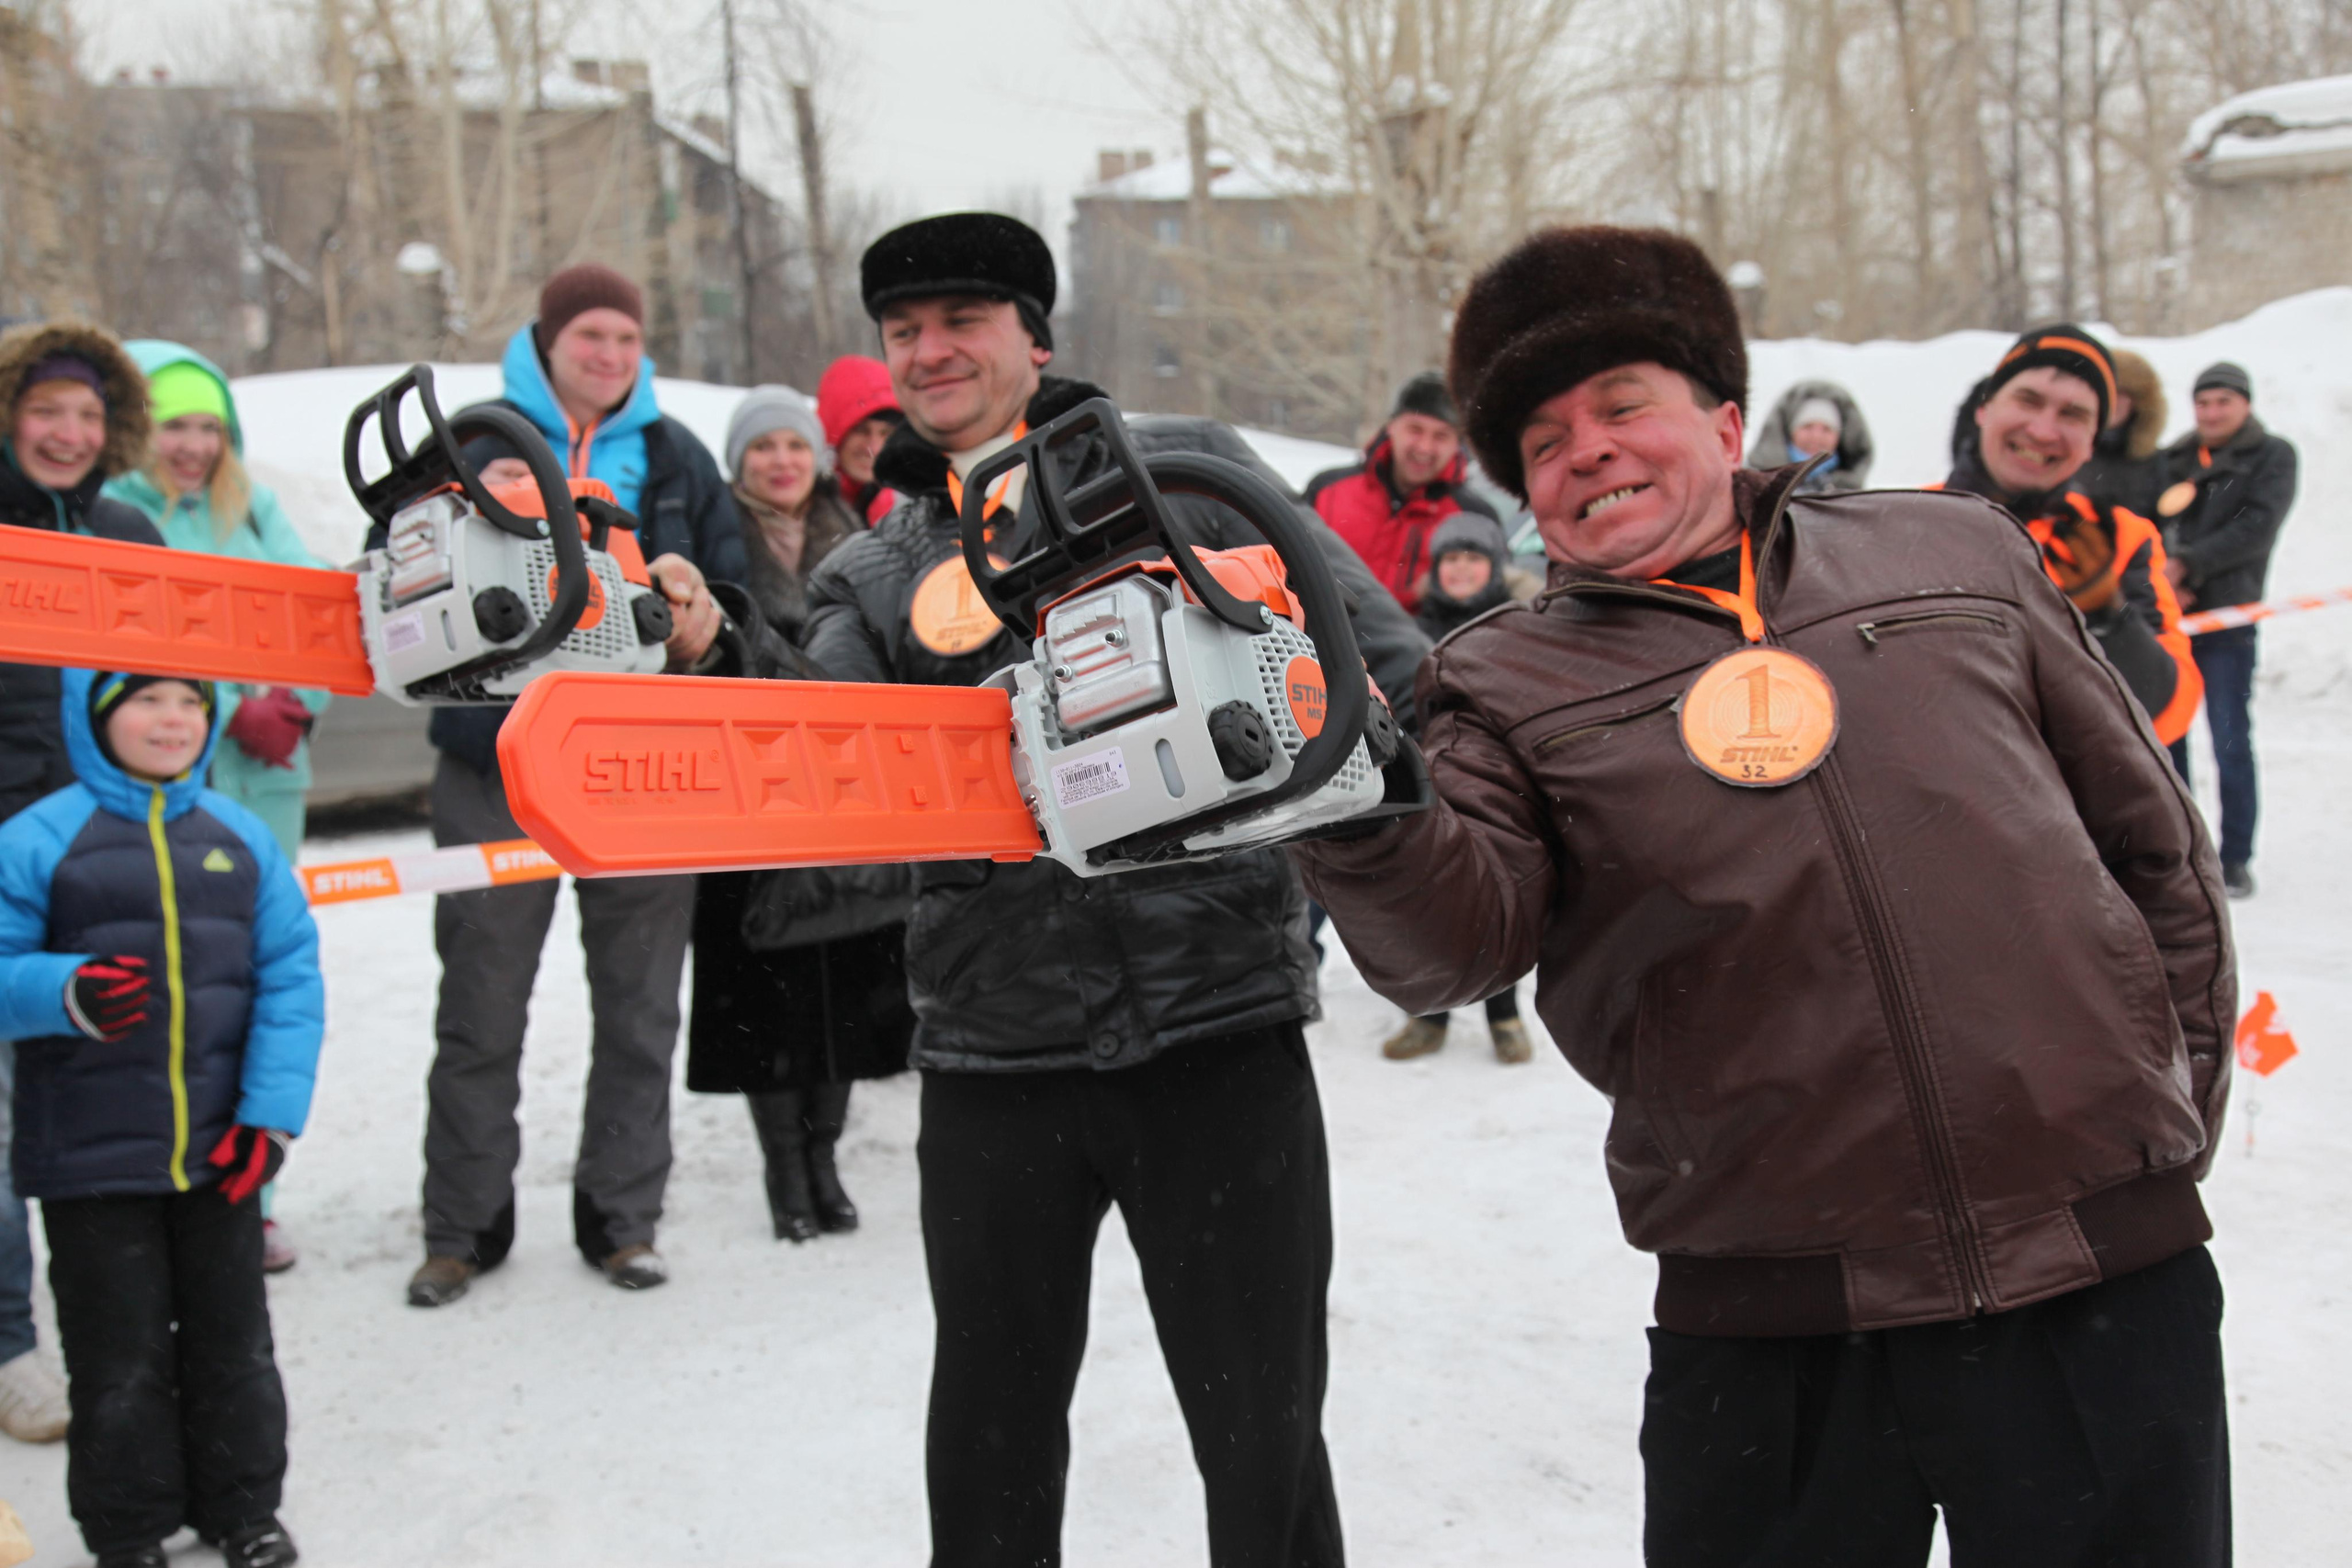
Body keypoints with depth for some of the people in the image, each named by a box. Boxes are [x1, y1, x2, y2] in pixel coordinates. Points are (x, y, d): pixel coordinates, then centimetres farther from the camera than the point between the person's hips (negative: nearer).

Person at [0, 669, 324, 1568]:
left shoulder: (241, 838, 3)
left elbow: (290, 977, 2)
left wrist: (273, 1113, -6)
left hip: (221, 1152, 3)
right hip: (92, 1158, -3)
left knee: (232, 1342, 15)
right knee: (120, 1357, 7)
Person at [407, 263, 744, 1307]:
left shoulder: (678, 460, 9)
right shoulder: (476, 445, 2)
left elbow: (733, 592, 13)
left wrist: (698, 616, -10)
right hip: (500, 761, -2)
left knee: (639, 1007, 8)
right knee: (481, 1011, 4)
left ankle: (622, 1216, 20)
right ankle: (463, 1227, 16)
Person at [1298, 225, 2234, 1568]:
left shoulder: (1954, 553, 10)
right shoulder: (1506, 683, 5)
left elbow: (2153, 839, 15)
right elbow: (1453, 940, -12)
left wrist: (2180, 1098, 12)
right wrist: (1363, 815, -32)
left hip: (2107, 1275, 1)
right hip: (1768, 1334, -1)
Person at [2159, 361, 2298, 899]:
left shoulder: (2272, 456, 4)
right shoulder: (2172, 459, 15)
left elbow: (2256, 528, -8)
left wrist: (2187, 564, -15)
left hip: (2227, 618, -4)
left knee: (2230, 741, -6)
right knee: (2164, 736, 6)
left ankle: (2235, 858, 1)